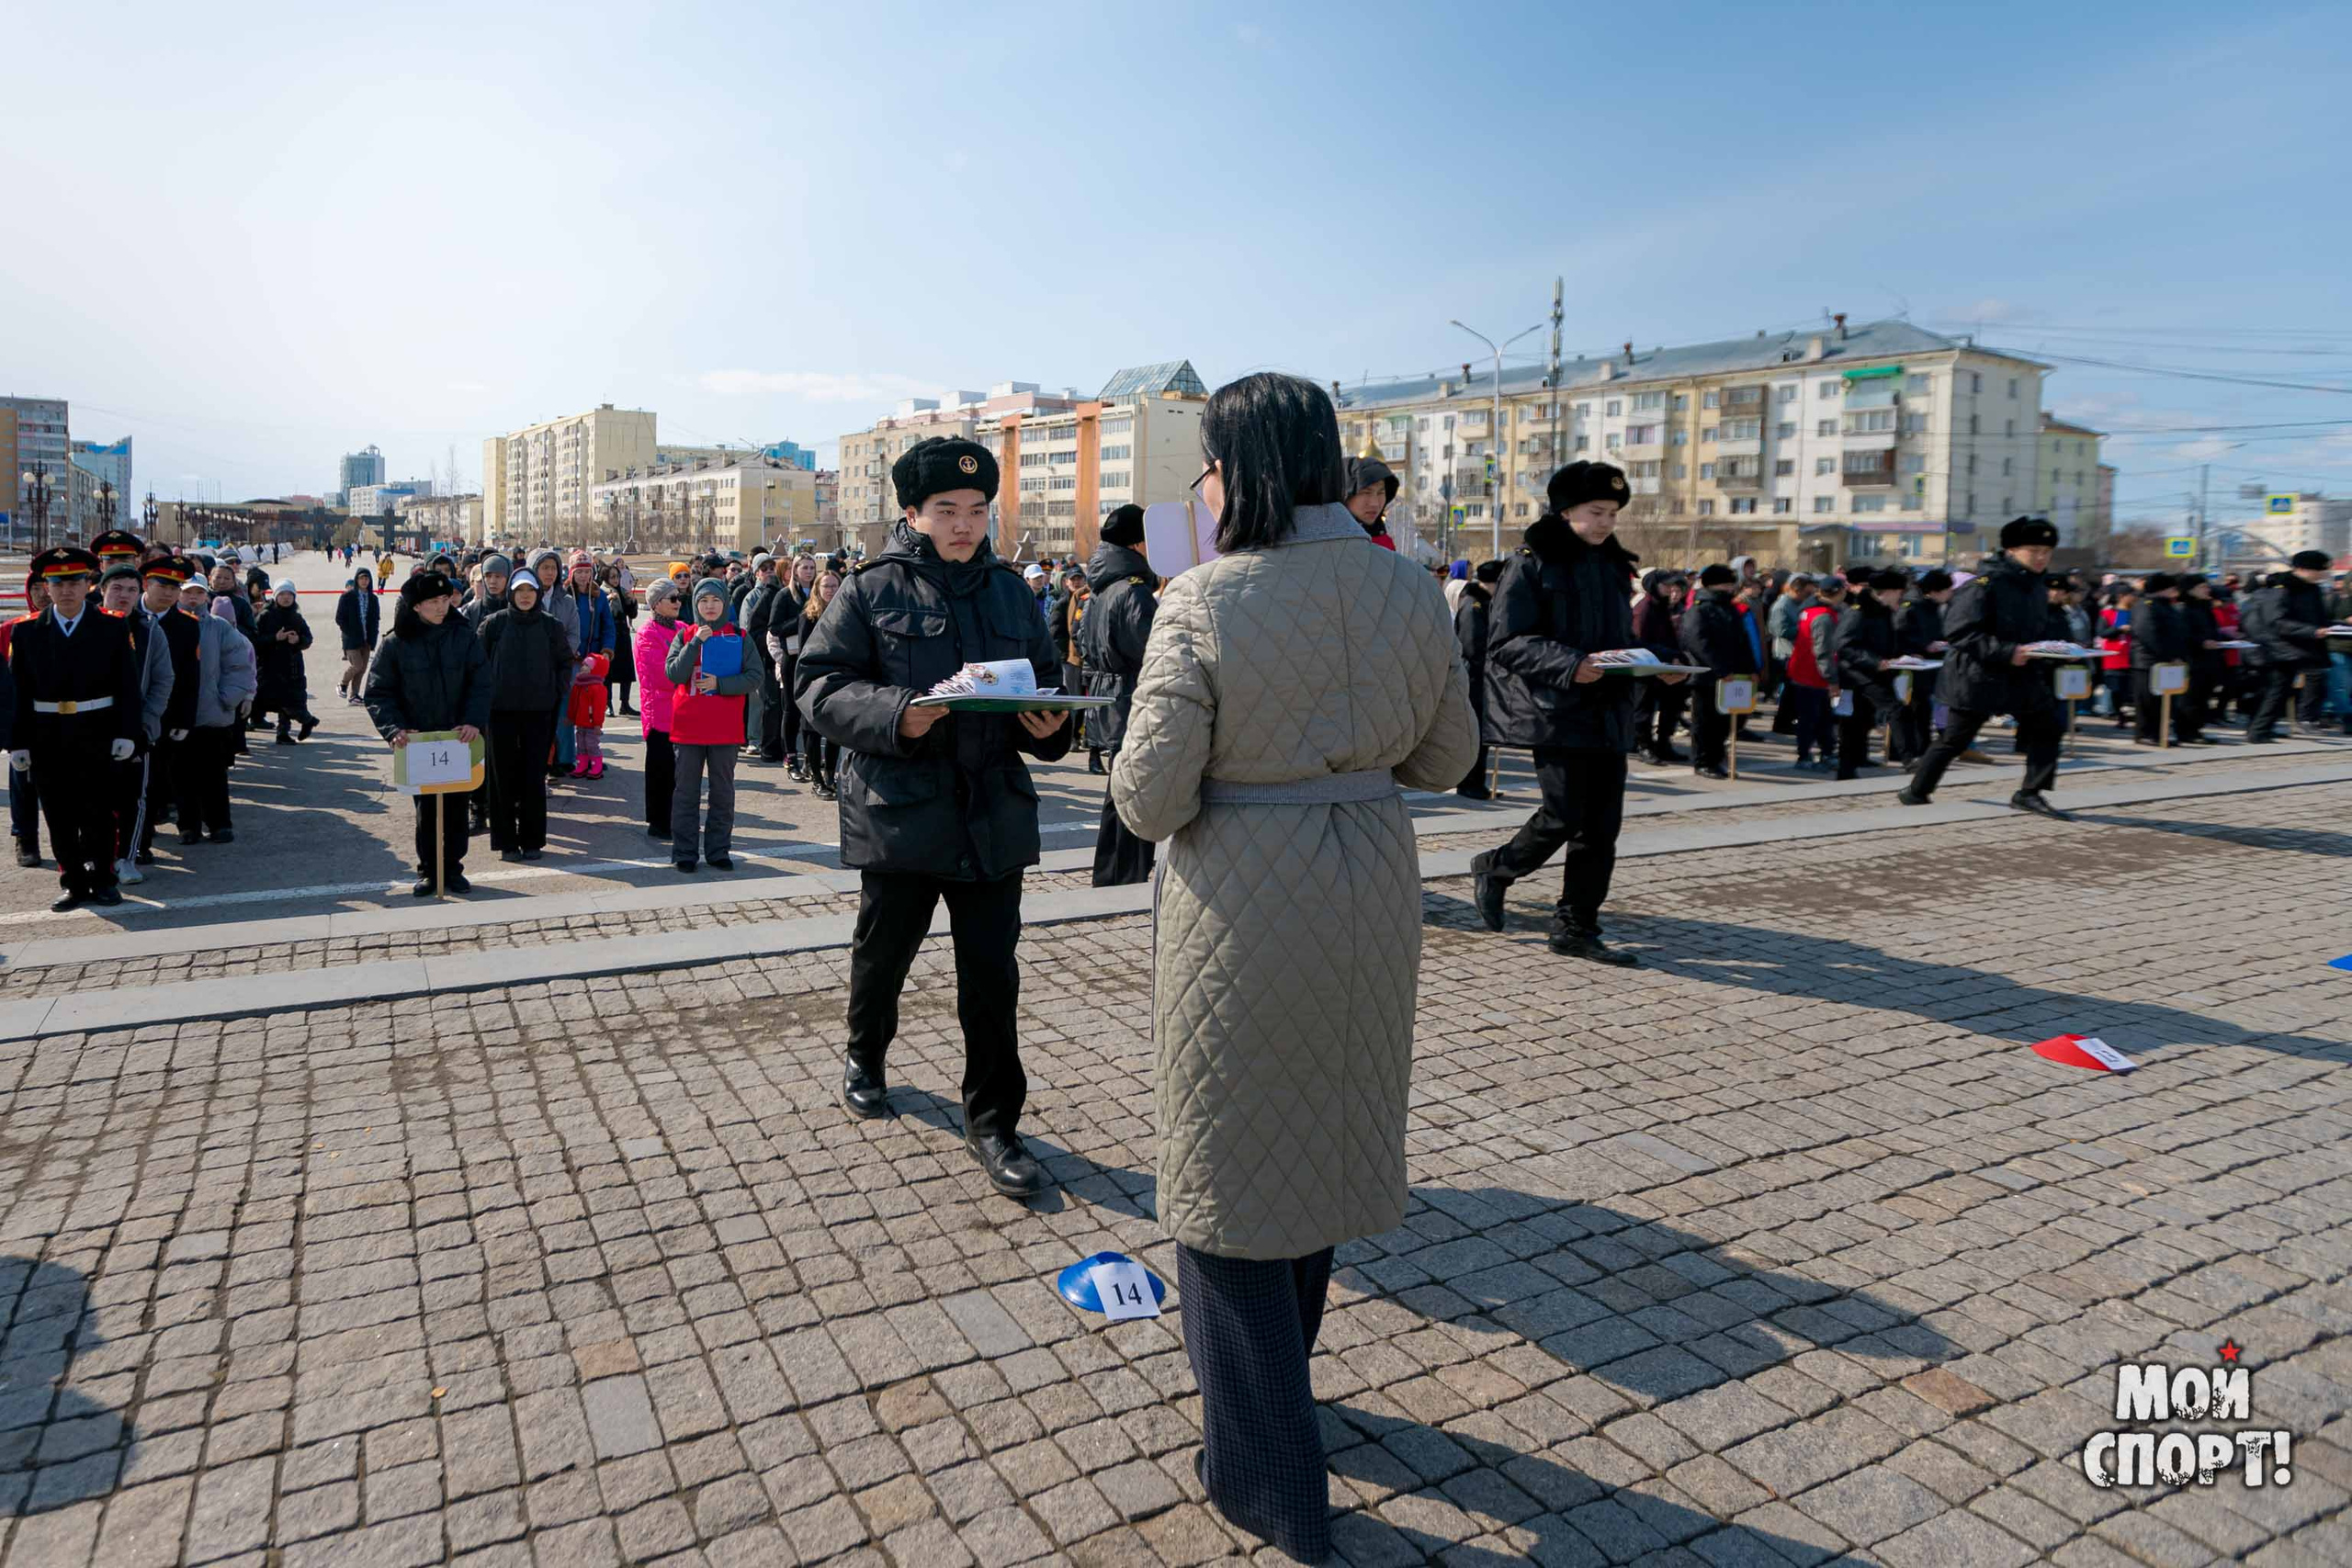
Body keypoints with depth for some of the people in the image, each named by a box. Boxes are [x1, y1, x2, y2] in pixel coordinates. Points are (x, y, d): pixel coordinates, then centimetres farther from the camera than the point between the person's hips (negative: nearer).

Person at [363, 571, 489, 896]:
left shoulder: (464, 636, -1)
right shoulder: (396, 643, -4)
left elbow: (480, 683, -4)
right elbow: (378, 692, -3)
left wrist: (474, 721, -19)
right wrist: (394, 729, -17)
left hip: (459, 738, 1)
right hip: (418, 740, -1)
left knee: (457, 806, 6)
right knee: (425, 807, 6)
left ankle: (453, 868, 19)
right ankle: (427, 871, 19)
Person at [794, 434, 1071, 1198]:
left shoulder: (1011, 592, 11)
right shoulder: (872, 590, -2)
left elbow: (1047, 679, 16)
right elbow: (818, 683, -7)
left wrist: (1048, 725, -7)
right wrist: (895, 715, -23)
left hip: (993, 813, 3)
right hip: (899, 811, -2)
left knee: (992, 976, 3)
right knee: (882, 954, 16)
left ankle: (992, 1122, 16)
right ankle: (865, 1056, 45)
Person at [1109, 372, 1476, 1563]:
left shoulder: (1203, 604, -17)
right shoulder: (1408, 591, -2)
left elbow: (1147, 799, -16)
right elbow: (1445, 756, 7)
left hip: (1240, 898, -5)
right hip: (1372, 880, 6)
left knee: (1229, 1165, 10)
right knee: (1319, 1140, 23)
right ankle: (1272, 1394, 46)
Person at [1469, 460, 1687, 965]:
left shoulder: (1614, 567, 16)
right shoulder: (1531, 564, -6)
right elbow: (1508, 642, -12)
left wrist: (1655, 667, 2)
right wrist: (1571, 665, -25)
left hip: (1608, 713, 7)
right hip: (1555, 712, -7)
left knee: (1601, 825, 5)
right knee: (1565, 816, -8)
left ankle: (1576, 927, 15)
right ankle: (1495, 869, 19)